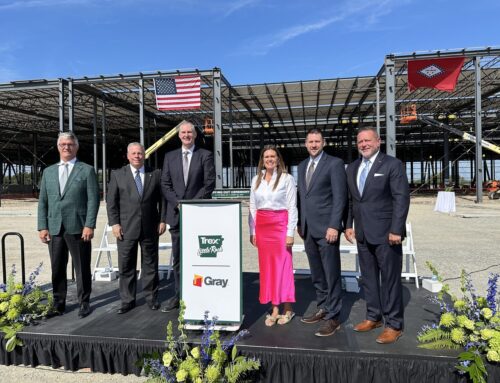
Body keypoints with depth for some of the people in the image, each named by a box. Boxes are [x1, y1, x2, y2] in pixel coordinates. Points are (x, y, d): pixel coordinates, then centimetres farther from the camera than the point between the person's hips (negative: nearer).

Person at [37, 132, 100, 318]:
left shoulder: (87, 170, 2)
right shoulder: (48, 172, 14)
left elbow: (93, 200, -5)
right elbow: (42, 202, 12)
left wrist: (89, 225, -13)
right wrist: (42, 226, 3)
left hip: (78, 228, -3)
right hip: (54, 228, 4)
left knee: (82, 268, 5)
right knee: (57, 269, 10)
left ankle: (84, 303, 18)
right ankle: (58, 304, 25)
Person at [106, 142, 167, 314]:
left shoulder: (155, 174, 7)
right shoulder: (117, 175, 5)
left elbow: (162, 199, 8)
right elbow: (111, 201, 3)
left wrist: (162, 220, 1)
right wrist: (114, 223, -5)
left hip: (150, 228, 1)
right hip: (126, 228, 0)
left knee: (150, 264, 9)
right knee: (126, 266, 5)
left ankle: (151, 297, 22)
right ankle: (127, 300, 18)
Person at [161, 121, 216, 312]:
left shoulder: (205, 155, 3)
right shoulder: (170, 156, 12)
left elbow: (209, 183, -4)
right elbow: (165, 185, 7)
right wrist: (178, 203, -7)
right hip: (176, 214, 3)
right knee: (178, 258, 9)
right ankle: (179, 295, 20)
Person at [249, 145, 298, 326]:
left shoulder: (287, 179, -3)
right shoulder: (256, 179, 10)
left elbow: (292, 207, -5)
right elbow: (252, 207, 11)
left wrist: (290, 233, -10)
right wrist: (252, 231, 7)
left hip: (281, 225, -4)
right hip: (262, 226, 4)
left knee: (283, 265, 0)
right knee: (266, 266, 7)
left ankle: (287, 309, 15)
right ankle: (274, 309, 17)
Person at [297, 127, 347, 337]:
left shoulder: (334, 163, -4)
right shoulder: (302, 166, 16)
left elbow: (340, 196, -11)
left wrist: (334, 226, -17)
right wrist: (300, 223, 12)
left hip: (326, 227, -6)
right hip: (308, 228, 7)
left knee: (331, 274, 1)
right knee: (316, 274, 14)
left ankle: (333, 317, 11)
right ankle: (322, 308, 28)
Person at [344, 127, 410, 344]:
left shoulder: (392, 164, -6)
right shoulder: (352, 168, 13)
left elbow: (402, 199, -11)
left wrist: (396, 230, -16)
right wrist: (349, 225, 9)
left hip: (386, 233, -6)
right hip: (362, 234, 6)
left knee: (390, 279, 3)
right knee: (368, 277, 14)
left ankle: (394, 325, 16)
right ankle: (373, 317, 28)